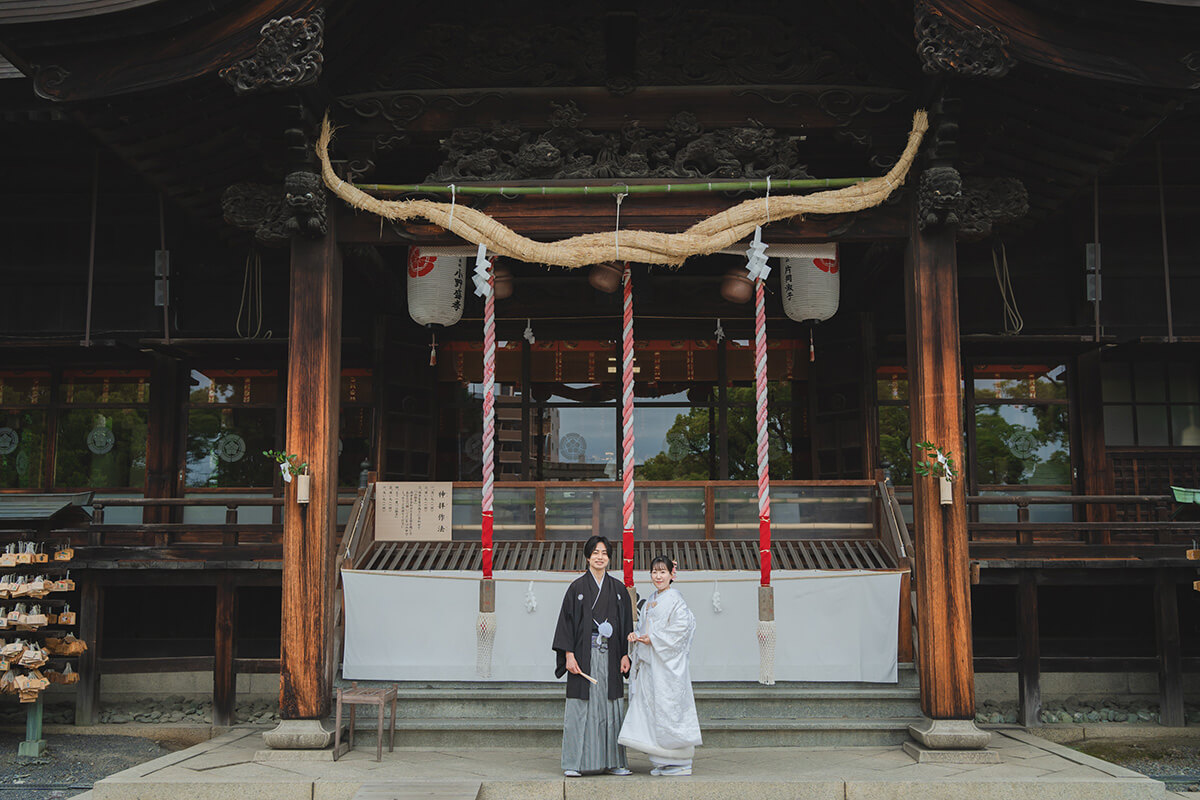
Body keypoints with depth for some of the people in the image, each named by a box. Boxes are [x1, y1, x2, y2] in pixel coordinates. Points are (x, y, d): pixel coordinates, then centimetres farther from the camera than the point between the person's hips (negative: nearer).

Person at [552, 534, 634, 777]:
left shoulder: (618, 588, 10)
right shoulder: (577, 587, 1)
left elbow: (626, 623, 11)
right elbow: (567, 620, -2)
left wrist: (625, 655, 2)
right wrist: (569, 655, -10)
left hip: (610, 656, 3)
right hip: (584, 655, -3)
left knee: (611, 708, 4)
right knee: (580, 707, -4)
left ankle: (612, 761, 11)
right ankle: (573, 763, 1)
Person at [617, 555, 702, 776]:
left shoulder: (674, 599, -9)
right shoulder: (650, 601, 16)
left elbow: (684, 625, -19)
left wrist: (654, 639, -16)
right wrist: (635, 634, 0)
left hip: (668, 663, -8)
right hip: (650, 663, 8)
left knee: (670, 708, -6)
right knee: (651, 708, 7)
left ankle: (681, 763, 3)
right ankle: (663, 761, 14)